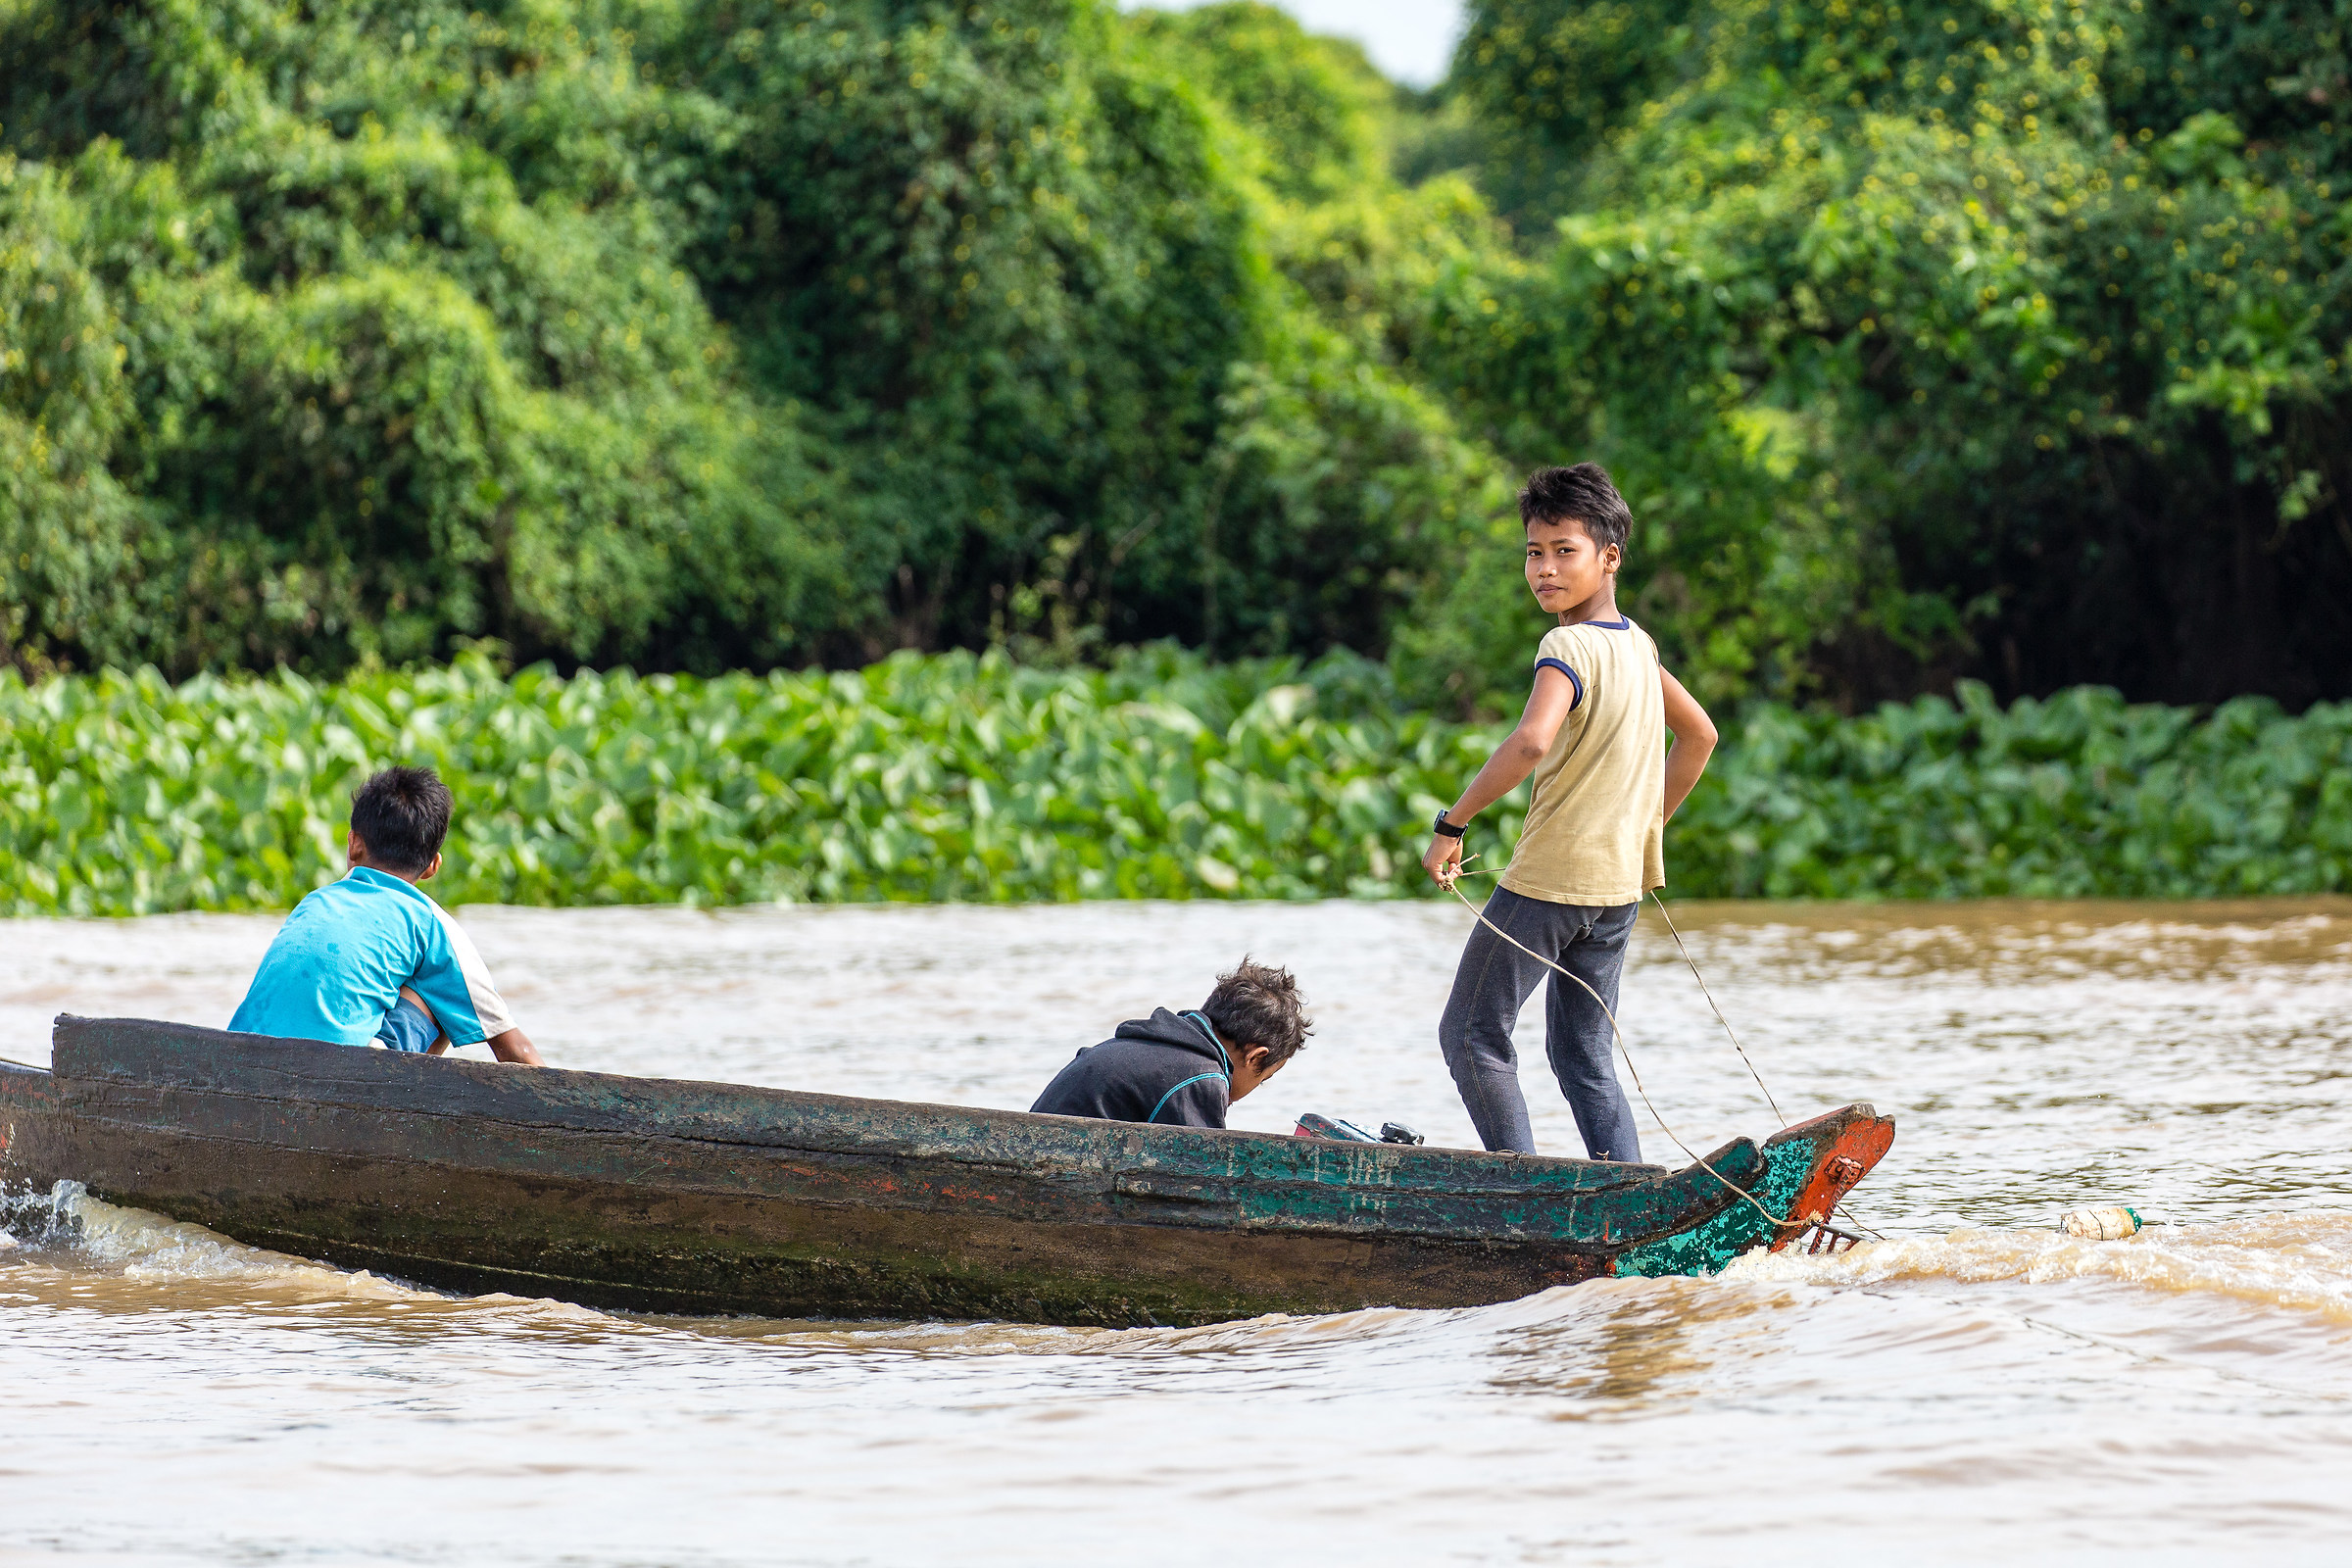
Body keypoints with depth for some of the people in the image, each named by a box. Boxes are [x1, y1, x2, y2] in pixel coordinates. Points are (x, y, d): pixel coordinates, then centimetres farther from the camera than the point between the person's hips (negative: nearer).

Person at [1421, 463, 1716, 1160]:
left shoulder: (1568, 646, -18)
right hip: (1620, 886, 8)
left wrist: (1452, 824, -27)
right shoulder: (1637, 644, 8)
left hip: (1546, 883, -8)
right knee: (1584, 1057, 13)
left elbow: (1532, 742, -35)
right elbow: (1699, 736, 23)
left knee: (1472, 1036, 4)